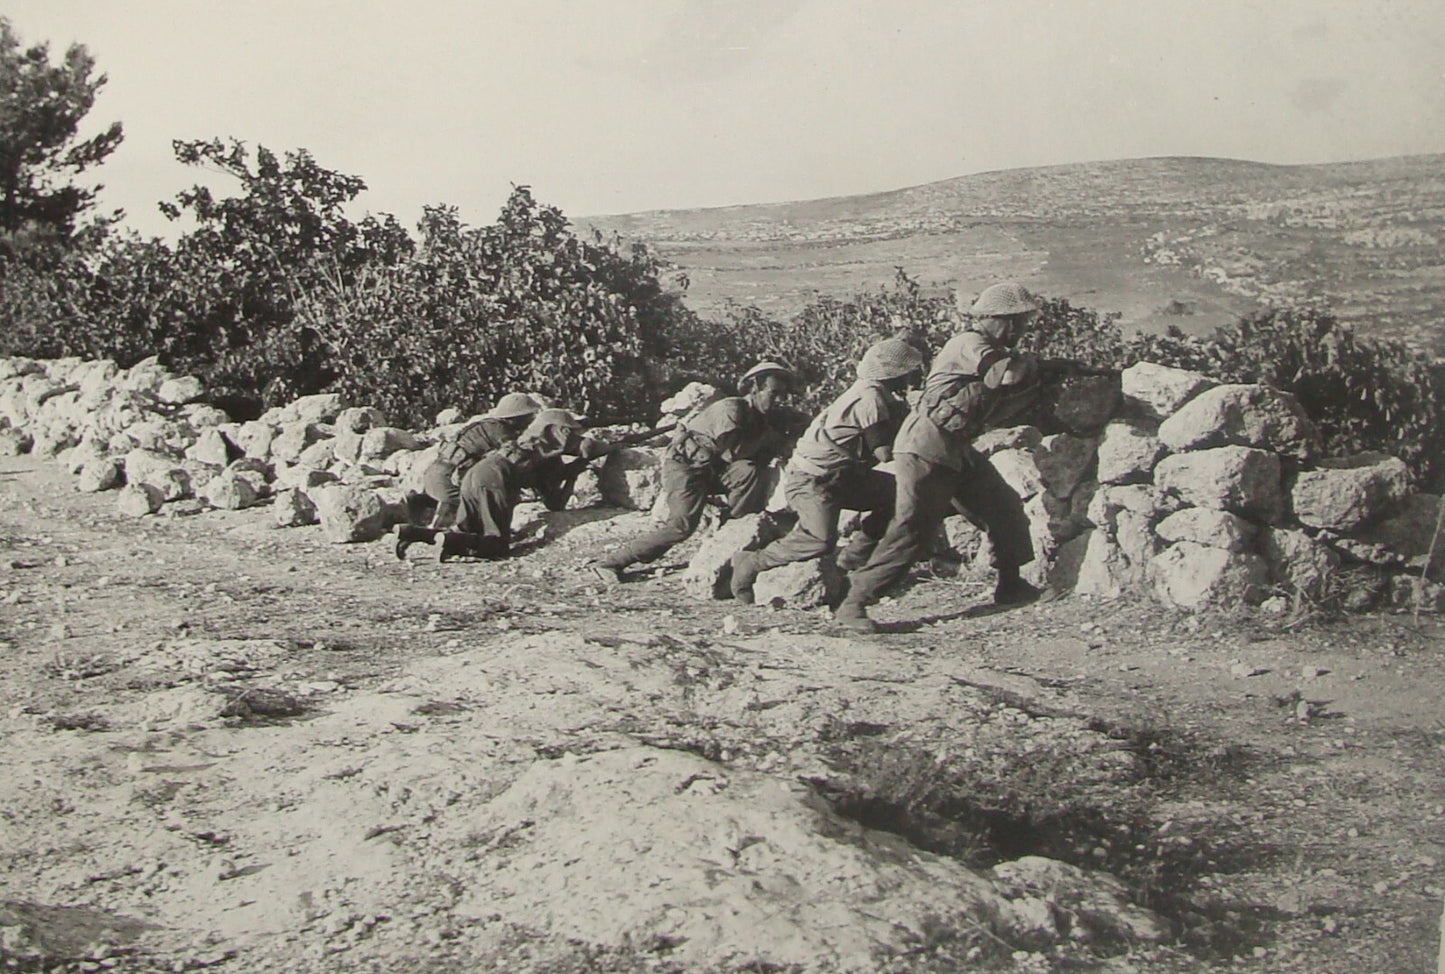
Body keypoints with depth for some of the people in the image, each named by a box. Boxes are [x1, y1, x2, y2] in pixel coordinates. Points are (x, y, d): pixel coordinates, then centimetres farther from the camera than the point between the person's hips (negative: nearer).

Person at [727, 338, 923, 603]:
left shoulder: (876, 394, 13)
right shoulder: (869, 398, -17)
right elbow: (885, 453, -18)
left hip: (840, 476, 10)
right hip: (811, 478, -10)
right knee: (821, 540, -25)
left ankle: (853, 560, 10)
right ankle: (750, 564, -8)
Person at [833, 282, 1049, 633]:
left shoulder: (991, 351, 18)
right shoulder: (969, 344, -11)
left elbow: (1000, 407, 17)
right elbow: (1009, 373, -26)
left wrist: (1034, 384, 5)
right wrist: (1030, 366, -4)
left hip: (957, 452, 10)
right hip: (926, 449, -10)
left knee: (1006, 509, 13)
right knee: (911, 531, -15)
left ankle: (1010, 586, 29)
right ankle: (853, 604, -14)